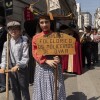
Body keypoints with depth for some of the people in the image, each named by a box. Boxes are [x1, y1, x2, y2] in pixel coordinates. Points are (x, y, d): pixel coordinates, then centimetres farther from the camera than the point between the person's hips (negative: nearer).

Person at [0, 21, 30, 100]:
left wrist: (17, 66, -22)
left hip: (22, 68, -4)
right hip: (11, 68, 4)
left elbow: (25, 57, -14)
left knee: (24, 88, 6)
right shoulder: (7, 43, 3)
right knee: (14, 89, 16)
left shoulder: (24, 43, -10)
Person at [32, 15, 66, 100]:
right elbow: (35, 53, -4)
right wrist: (47, 61, -19)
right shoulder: (36, 37, 1)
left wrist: (59, 58, -19)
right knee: (43, 89, 10)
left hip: (55, 67, 0)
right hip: (42, 67, 1)